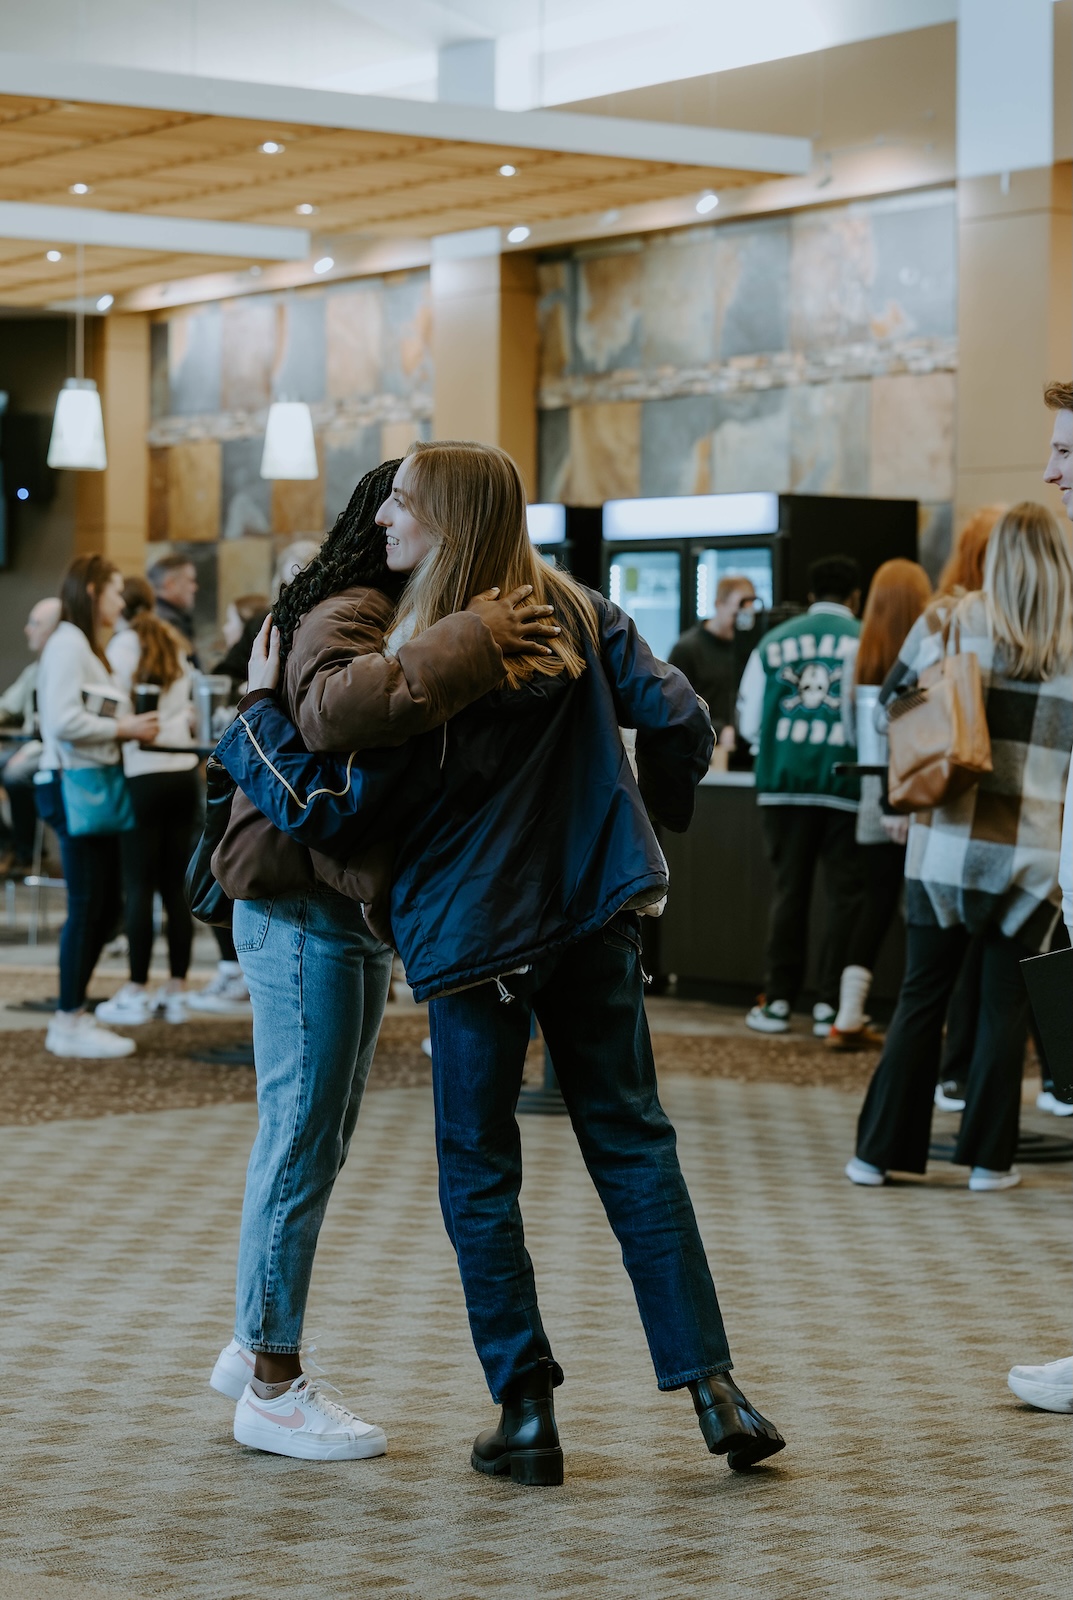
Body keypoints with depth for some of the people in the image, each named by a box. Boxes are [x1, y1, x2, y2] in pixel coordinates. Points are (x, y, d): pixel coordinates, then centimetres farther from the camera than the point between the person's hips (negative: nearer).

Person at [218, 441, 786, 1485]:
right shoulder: (579, 617, -1)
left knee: (478, 1173, 9)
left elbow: (329, 813, -12)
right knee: (633, 1144, 11)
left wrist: (256, 712, 0)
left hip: (472, 938, -4)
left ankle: (526, 1412, 10)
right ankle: (713, 1389, 5)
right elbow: (677, 719, -3)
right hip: (594, 916, 4)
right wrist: (653, 811, 16)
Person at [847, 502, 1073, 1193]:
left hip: (948, 843, 1)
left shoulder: (949, 623, -1)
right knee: (1006, 1005, 7)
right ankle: (989, 1157, 11)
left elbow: (889, 704, 10)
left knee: (922, 997, 9)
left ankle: (880, 1149, 11)